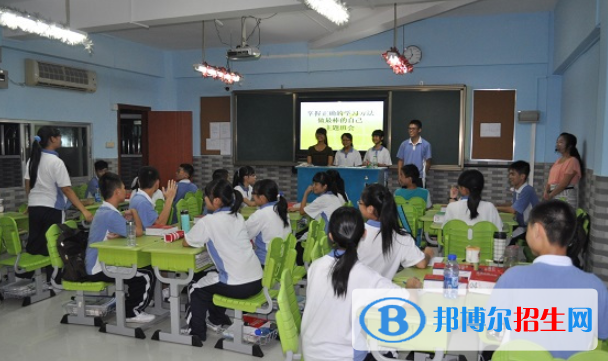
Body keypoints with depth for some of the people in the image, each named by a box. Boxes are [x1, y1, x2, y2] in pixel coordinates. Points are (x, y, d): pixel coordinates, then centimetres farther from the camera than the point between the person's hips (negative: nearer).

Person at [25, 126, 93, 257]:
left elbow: (28, 186, 12)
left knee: (34, 246, 12)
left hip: (34, 208, 7)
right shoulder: (56, 161, -14)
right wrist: (84, 210, -17)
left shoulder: (32, 159, 7)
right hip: (51, 209, -7)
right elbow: (66, 189, -17)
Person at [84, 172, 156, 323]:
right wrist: (134, 212, -6)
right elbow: (138, 232, -23)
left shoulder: (104, 211, 9)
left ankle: (128, 305, 24)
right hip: (99, 269, -10)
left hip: (99, 264, 10)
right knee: (147, 275, -11)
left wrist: (126, 219, -15)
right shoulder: (110, 214, -24)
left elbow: (122, 230, 7)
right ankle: (132, 312, 6)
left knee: (142, 269, 14)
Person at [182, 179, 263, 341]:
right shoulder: (238, 217, 10)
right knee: (209, 276, 31)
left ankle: (196, 332, 27)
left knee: (196, 286, 19)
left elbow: (186, 243, 2)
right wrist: (207, 238, 17)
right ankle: (217, 320, 43)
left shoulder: (208, 221, -10)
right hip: (256, 281, 7)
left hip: (238, 286, -7)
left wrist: (202, 238, 18)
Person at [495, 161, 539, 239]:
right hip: (522, 225, 7)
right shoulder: (516, 189, 2)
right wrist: (497, 207, 5)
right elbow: (513, 205, 18)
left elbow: (513, 210, -19)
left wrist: (496, 208, -6)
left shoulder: (527, 190, -22)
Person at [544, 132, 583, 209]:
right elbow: (551, 180, 13)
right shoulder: (558, 161, 18)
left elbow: (565, 183, -15)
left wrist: (550, 195, -15)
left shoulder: (572, 161, -7)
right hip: (553, 196, 8)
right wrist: (546, 192, -4)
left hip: (565, 196, -8)